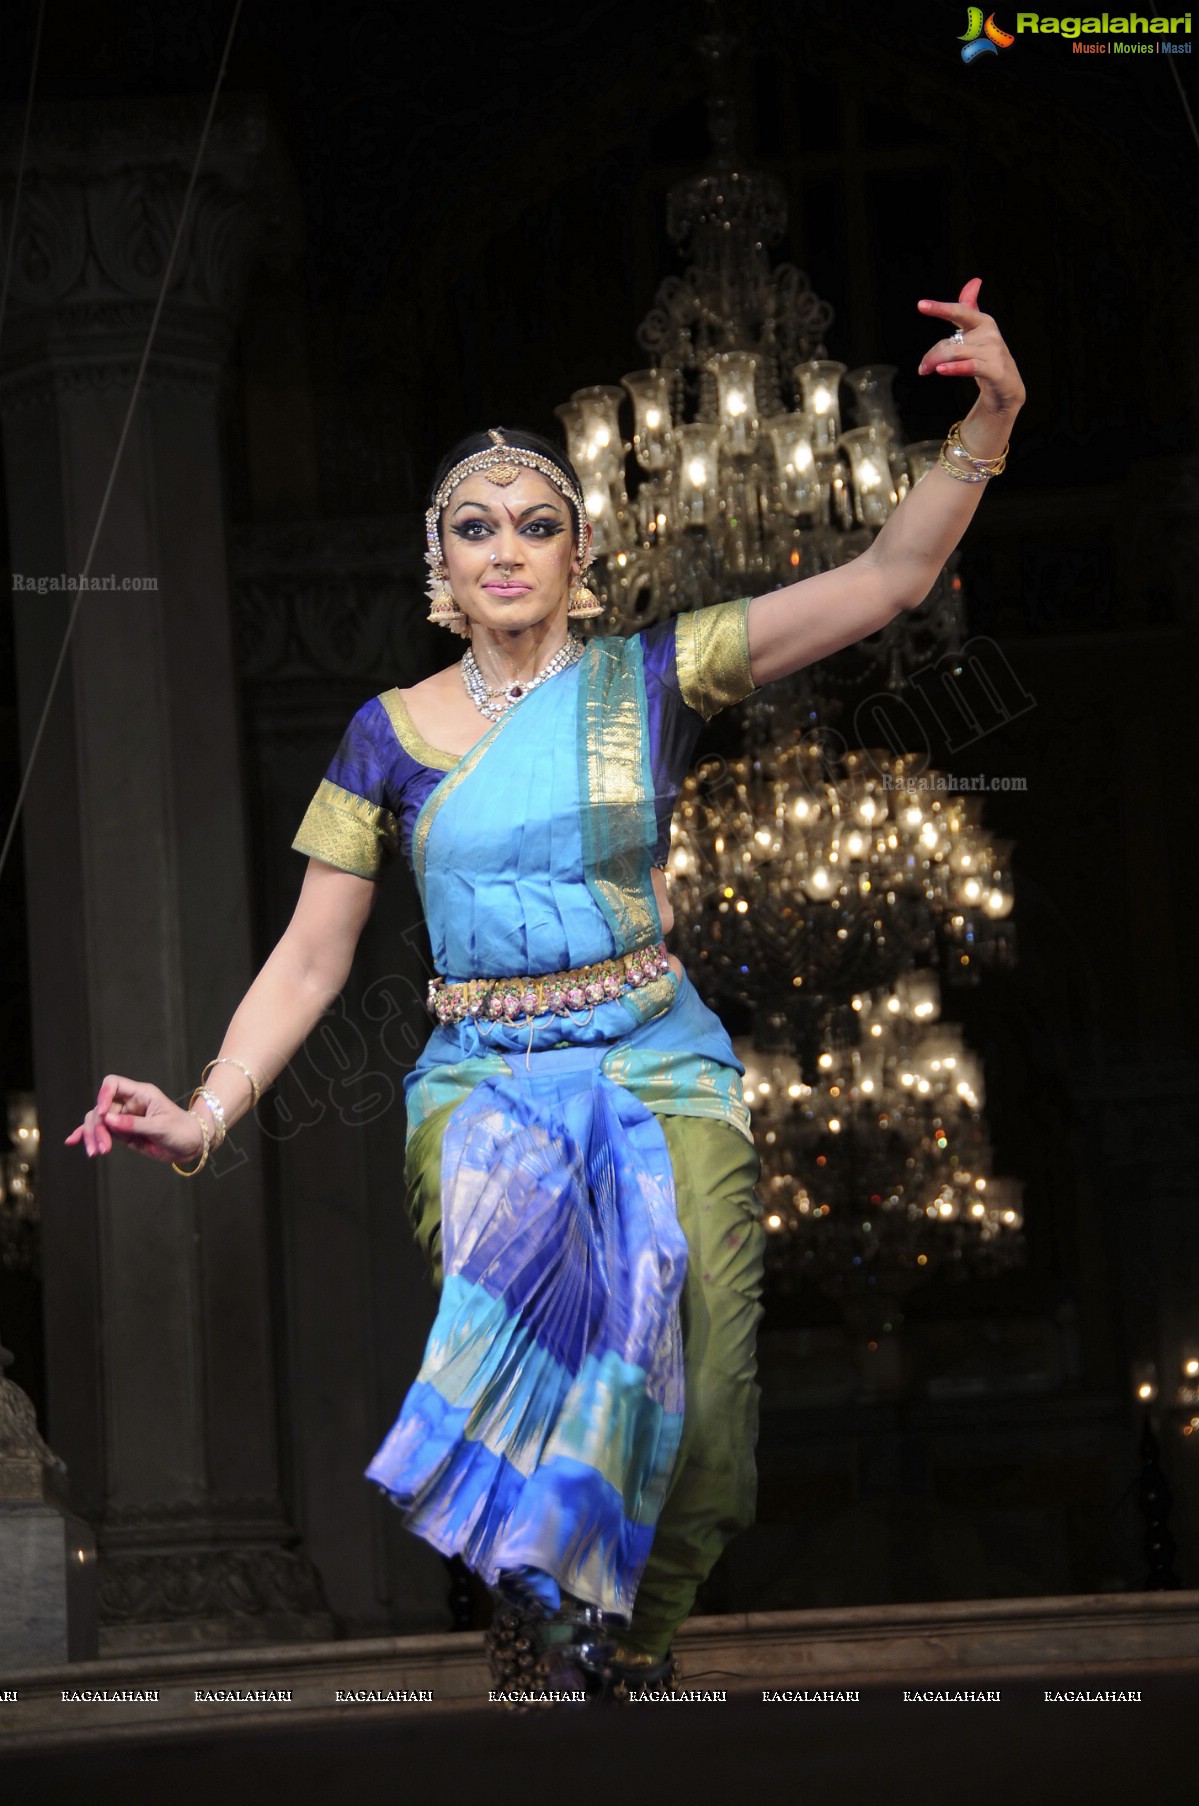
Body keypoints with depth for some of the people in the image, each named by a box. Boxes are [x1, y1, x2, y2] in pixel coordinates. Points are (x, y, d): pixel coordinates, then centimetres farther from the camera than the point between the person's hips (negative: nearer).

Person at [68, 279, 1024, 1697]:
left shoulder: (649, 678, 6)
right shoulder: (389, 734, 10)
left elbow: (886, 579, -1)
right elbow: (310, 959, 10)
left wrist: (987, 422, -16)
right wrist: (204, 1117, -4)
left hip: (657, 1057, 0)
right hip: (480, 1073, 1)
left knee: (697, 1380, -24)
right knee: (523, 1259, -32)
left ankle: (632, 1642, -2)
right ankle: (536, 1598, -12)